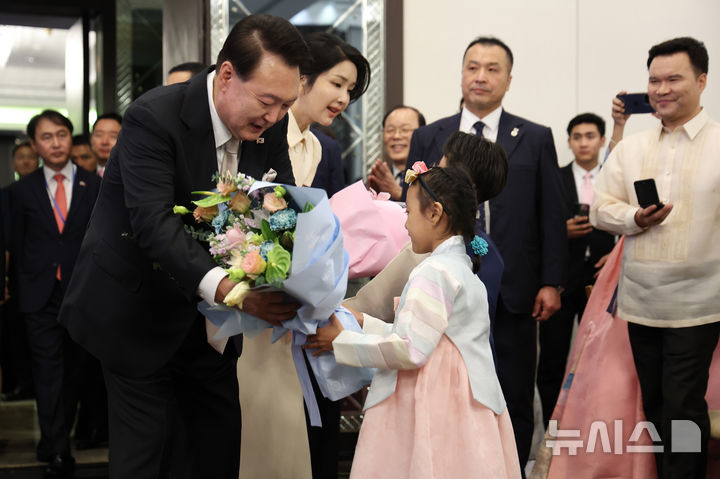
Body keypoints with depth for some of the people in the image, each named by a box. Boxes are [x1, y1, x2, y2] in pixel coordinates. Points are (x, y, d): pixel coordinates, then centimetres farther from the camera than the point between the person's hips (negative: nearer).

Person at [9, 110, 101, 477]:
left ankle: (60, 437, 25)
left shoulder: (94, 185, 2)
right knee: (49, 372, -5)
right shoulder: (23, 190, 4)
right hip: (40, 295, 0)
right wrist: (27, 284, 6)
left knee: (71, 369, 10)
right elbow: (18, 244, 9)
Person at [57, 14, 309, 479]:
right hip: (139, 313, -6)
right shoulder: (153, 117, -25)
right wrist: (226, 286, -50)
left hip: (207, 316, 6)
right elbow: (154, 222, -35)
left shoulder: (271, 126, -6)